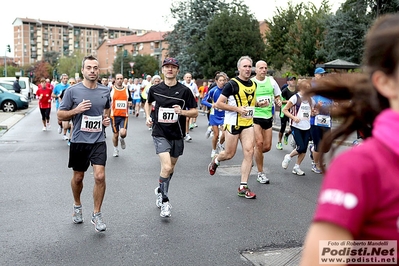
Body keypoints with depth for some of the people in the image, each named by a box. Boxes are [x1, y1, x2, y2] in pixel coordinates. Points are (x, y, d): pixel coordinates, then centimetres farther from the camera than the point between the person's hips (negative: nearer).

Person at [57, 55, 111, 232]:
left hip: (98, 141, 1)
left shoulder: (105, 91, 3)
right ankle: (77, 206, 40)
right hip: (78, 140, -1)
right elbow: (60, 115, -1)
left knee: (100, 176, -11)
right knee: (78, 177, 13)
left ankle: (96, 214, 5)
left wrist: (107, 118, 2)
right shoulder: (72, 91, -6)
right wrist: (77, 110, -18)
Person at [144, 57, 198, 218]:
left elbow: (195, 112, -2)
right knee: (166, 167, -17)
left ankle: (160, 190, 43)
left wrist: (182, 111, -21)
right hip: (160, 134, -2)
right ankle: (165, 201, -1)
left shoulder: (184, 90, -4)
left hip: (177, 135, 2)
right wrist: (148, 117, 6)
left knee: (171, 167, 16)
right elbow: (148, 103, 22)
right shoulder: (155, 89, 1)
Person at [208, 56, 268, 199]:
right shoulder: (232, 84, -11)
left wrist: (258, 103, 7)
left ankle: (243, 187, 0)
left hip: (248, 123, 5)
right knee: (229, 154, 4)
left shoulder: (253, 84, 10)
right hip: (233, 123, -5)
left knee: (249, 152, -7)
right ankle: (215, 161, 41)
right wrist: (237, 109, -20)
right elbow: (218, 104, -13)